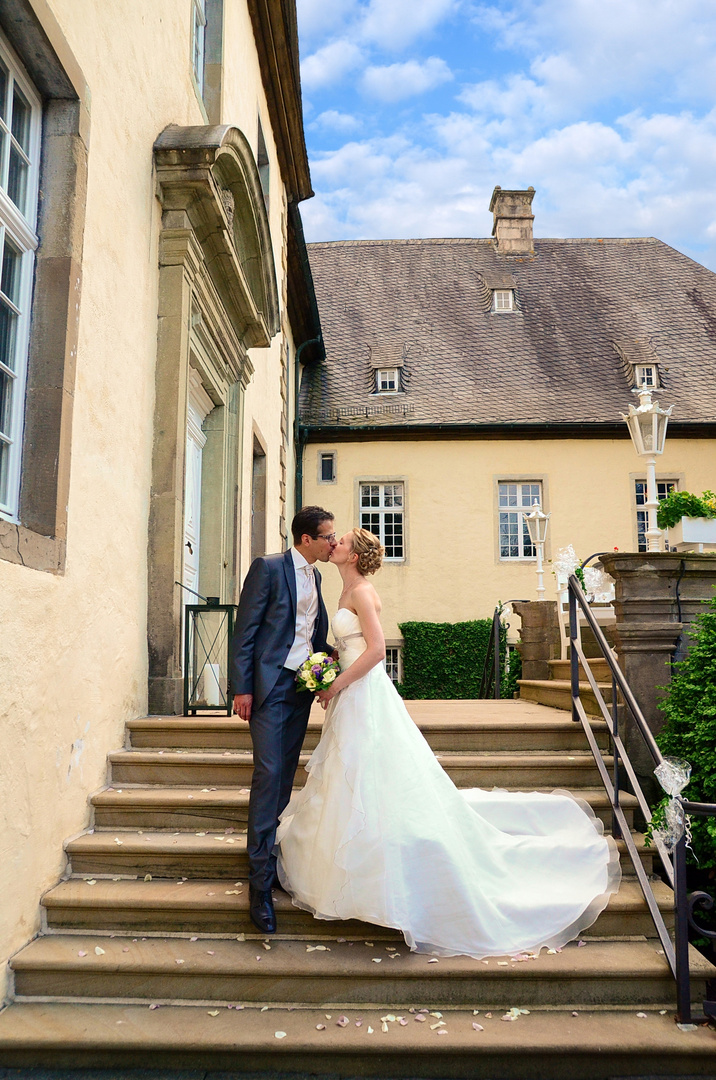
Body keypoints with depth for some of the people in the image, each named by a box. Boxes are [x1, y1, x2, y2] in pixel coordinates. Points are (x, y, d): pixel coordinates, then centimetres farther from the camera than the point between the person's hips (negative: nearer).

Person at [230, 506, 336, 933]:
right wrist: (242, 688, -14)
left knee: (285, 773, 10)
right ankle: (261, 881, -2)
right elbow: (245, 629, -10)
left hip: (302, 685, 7)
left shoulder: (315, 575, 13)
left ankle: (268, 848, 22)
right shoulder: (268, 567, -8)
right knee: (268, 773, -9)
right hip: (270, 685, -7)